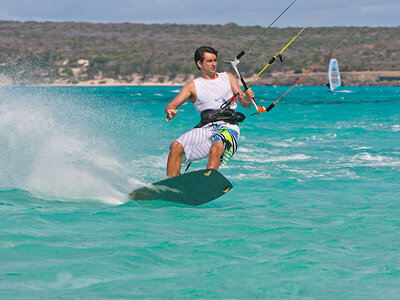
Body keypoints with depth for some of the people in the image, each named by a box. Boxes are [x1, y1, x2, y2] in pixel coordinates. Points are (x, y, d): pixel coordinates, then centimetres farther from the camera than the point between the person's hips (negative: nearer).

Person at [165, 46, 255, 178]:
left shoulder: (228, 78, 19)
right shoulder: (193, 86, 16)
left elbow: (245, 104, 14)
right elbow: (172, 105, 5)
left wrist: (247, 99, -12)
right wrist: (170, 111, -20)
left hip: (228, 126, -2)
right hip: (206, 127, 2)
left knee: (216, 148, -35)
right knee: (176, 146, -21)